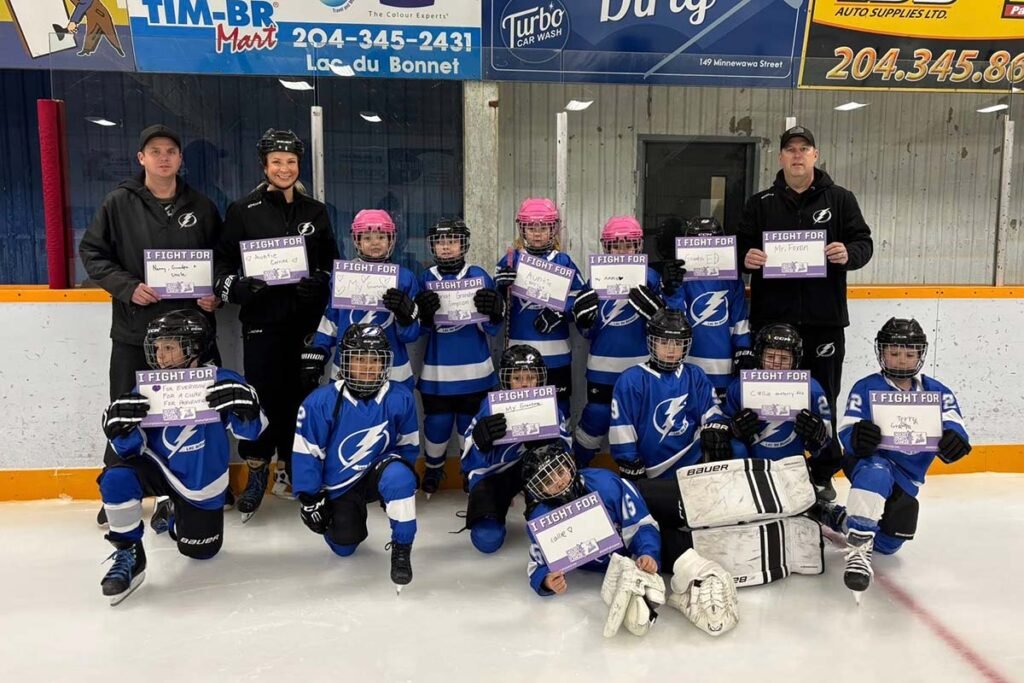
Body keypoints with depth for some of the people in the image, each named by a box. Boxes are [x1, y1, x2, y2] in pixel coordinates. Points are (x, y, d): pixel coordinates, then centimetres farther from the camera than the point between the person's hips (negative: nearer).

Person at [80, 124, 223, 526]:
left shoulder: (201, 207, 5)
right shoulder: (119, 204, 0)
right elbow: (91, 252, 1)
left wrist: (216, 293, -7)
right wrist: (128, 286, -13)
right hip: (134, 330, -1)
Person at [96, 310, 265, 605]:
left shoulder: (221, 382, -19)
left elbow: (251, 430, -18)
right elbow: (131, 448, -10)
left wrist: (243, 407, -39)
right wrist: (121, 426, -31)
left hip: (201, 484, 0)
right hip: (160, 469, 1)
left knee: (199, 550, 11)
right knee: (116, 478, -31)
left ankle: (171, 512, 44)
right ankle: (128, 555, -10)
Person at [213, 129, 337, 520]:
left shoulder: (315, 212, 12)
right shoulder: (244, 211, 3)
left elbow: (332, 263, 16)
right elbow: (222, 261, 3)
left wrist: (321, 282, -4)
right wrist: (235, 286, -16)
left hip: (305, 320, 3)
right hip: (261, 320, -2)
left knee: (298, 395, 6)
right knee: (262, 395, -3)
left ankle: (289, 468, 23)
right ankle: (256, 471, 14)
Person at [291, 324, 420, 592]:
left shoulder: (400, 398, -17)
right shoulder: (321, 401, -22)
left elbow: (408, 444, -1)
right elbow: (306, 452, -12)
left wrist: (399, 483, -1)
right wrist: (310, 498, -8)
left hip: (378, 472, -1)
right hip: (338, 487, 1)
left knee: (398, 477, -35)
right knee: (343, 548, 5)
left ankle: (401, 548, -16)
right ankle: (352, 517, 41)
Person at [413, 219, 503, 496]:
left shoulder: (479, 276, -1)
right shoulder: (426, 280, 2)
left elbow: (491, 328, -1)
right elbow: (421, 330, 1)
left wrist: (494, 310, -23)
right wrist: (424, 314, -20)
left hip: (474, 371, 0)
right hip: (437, 372, 1)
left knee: (472, 424, 8)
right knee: (437, 423, 6)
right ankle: (433, 467, 34)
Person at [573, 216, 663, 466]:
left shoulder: (650, 277, -2)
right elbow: (587, 330, 6)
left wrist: (652, 306, -22)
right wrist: (583, 316, -16)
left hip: (640, 364, 0)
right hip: (603, 365, 0)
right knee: (597, 416, 1)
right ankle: (579, 464, 21)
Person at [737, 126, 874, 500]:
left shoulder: (840, 199, 8)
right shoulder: (760, 203, 10)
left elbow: (863, 242, 6)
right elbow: (741, 245, 9)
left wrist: (849, 253, -16)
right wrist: (747, 256, -13)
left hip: (824, 318, 0)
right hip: (772, 316, 1)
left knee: (823, 398, 7)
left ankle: (823, 473, 21)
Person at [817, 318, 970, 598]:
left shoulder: (937, 392, 0)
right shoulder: (866, 388, -8)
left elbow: (953, 426, -14)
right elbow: (845, 434, -18)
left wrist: (955, 440, -39)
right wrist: (857, 437, -43)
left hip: (906, 479, 5)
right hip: (868, 461, -4)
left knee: (888, 544, 10)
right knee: (877, 472, -41)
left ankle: (834, 516, 34)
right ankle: (859, 549, -37)